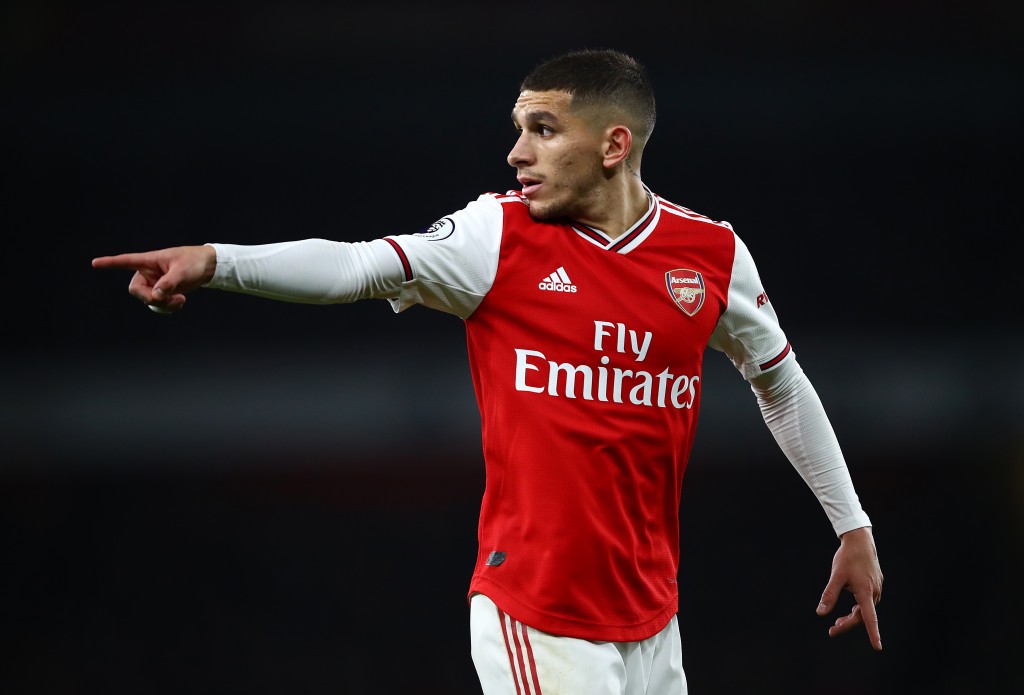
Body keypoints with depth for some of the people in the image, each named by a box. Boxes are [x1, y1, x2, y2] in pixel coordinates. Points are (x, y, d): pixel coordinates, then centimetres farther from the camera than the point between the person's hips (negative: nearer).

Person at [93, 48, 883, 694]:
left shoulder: (713, 255, 1)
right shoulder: (500, 235, -6)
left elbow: (782, 382, 15)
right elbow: (360, 266, -19)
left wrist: (853, 525, 18)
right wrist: (216, 261, -35)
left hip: (650, 618, 3)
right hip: (534, 618, -3)